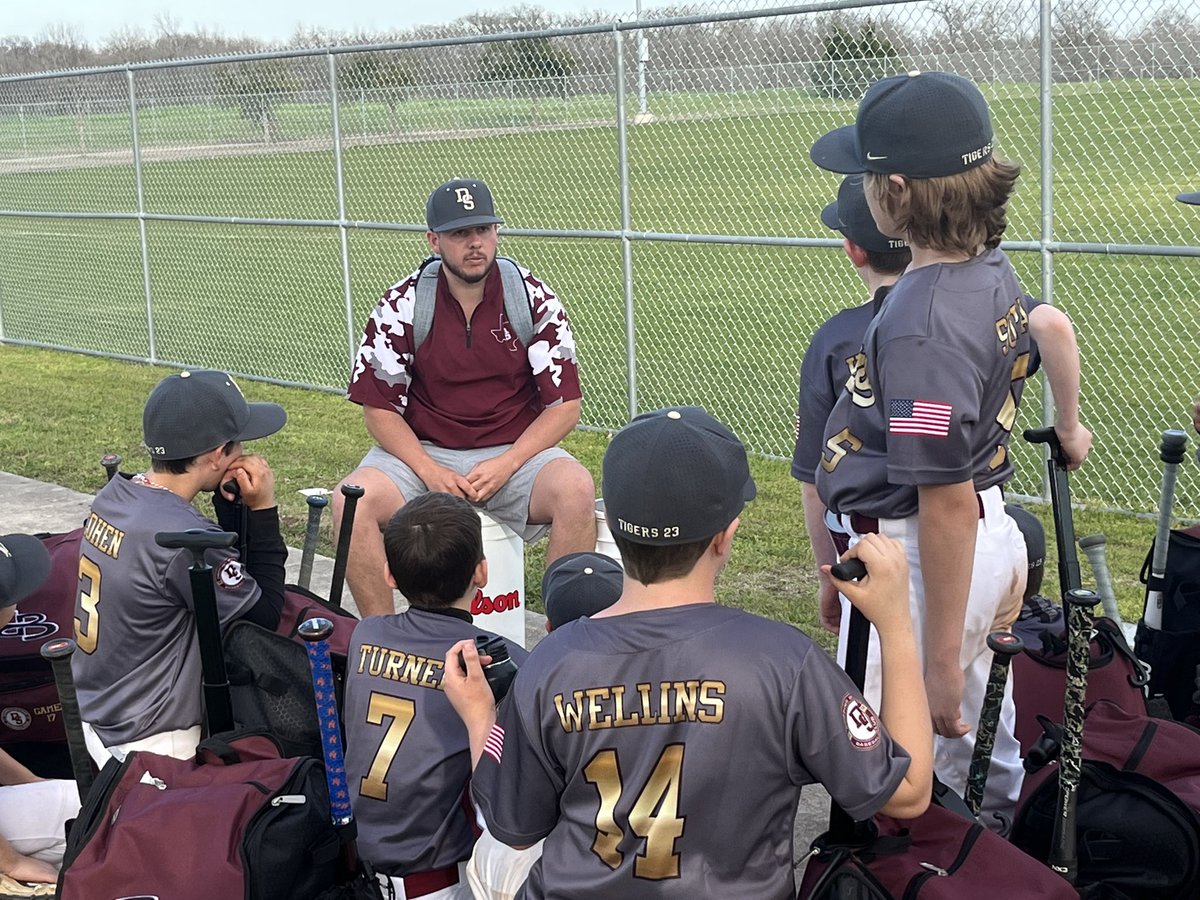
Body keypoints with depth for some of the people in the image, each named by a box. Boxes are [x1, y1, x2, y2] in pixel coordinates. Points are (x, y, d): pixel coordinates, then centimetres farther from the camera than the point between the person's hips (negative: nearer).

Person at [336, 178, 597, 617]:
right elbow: (379, 407, -1)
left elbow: (565, 404, -4)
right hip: (423, 450, 1)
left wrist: (505, 466, -17)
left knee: (577, 490, -31)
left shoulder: (534, 299, -4)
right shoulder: (401, 305, -4)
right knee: (352, 500, -27)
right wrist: (429, 472, -17)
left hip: (516, 451, 0)